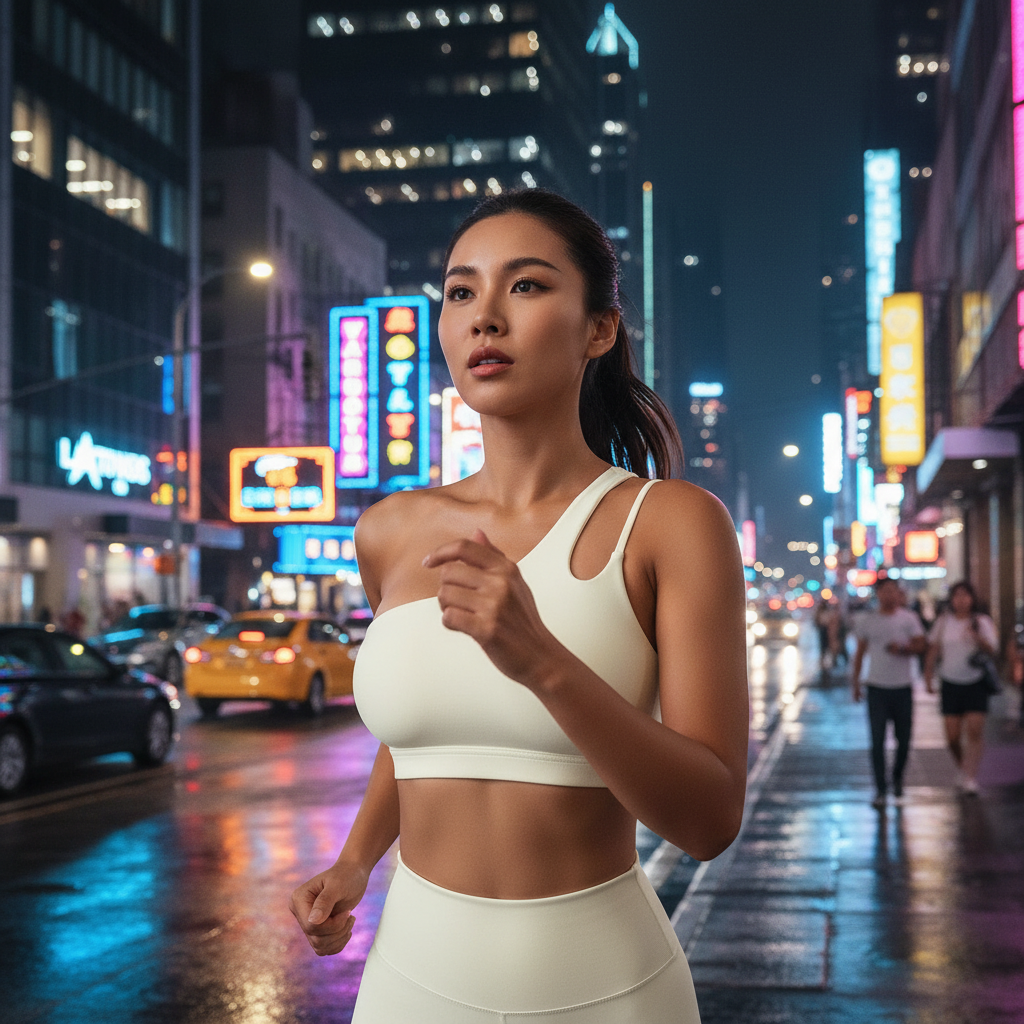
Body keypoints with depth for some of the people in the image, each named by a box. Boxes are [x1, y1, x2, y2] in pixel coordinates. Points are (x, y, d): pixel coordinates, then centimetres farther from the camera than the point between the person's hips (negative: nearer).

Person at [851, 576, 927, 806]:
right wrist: (855, 680, 9)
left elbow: (922, 645, -3)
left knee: (903, 740, 6)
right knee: (877, 740, -7)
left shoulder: (908, 618, 3)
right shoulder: (867, 620, 6)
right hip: (877, 687, 0)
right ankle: (880, 789, -3)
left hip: (903, 687, 0)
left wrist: (903, 649, -22)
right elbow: (860, 651, 12)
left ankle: (897, 777, 32)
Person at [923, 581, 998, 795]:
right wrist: (928, 677, 3)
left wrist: (978, 638, -26)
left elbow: (992, 651, -7)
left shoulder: (983, 622, 0)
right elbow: (933, 650, 8)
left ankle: (971, 778, -8)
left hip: (976, 683, -1)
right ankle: (961, 768, 27)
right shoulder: (943, 621, 4)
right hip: (950, 683, 1)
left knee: (975, 731, -11)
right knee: (953, 736, 0)